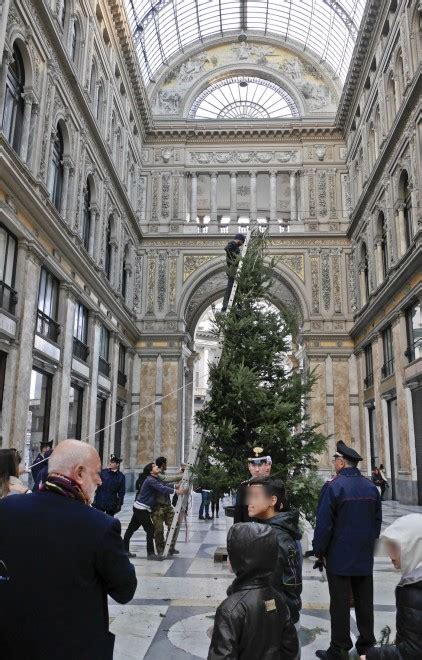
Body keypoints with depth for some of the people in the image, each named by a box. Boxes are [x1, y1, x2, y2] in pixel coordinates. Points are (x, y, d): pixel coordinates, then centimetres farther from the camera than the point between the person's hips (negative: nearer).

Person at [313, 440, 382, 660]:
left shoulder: (333, 486, -16)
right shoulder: (371, 487, 3)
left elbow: (324, 524, -15)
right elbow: (377, 520, 11)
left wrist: (319, 551, -4)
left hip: (339, 557, -5)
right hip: (365, 558, 6)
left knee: (340, 603, 3)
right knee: (364, 601, 15)